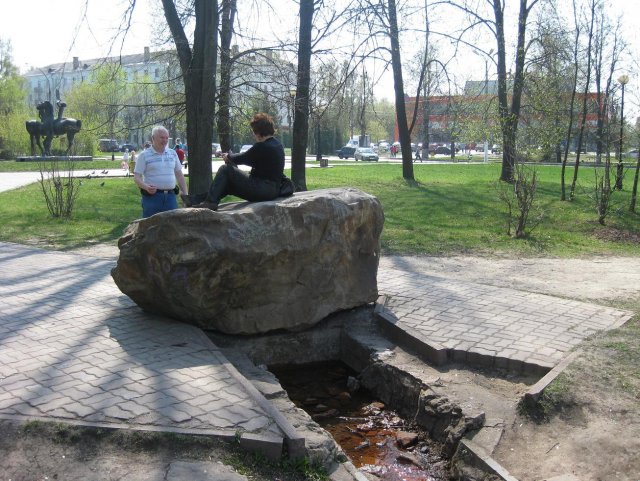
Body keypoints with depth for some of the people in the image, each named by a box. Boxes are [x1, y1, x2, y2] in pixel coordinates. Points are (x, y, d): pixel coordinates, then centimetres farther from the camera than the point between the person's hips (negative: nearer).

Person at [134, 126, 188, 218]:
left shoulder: (173, 153, 13)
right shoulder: (144, 155, -1)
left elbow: (179, 175, 18)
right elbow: (136, 177, -5)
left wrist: (185, 195, 11)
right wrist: (146, 187, -25)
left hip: (170, 196, 4)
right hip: (152, 196, -4)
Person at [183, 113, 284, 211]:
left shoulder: (263, 146, -18)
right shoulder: (277, 144, 12)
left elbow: (242, 158, -8)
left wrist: (228, 156, 13)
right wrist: (232, 157, 20)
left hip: (263, 191, -10)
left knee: (225, 169, -7)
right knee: (227, 184, 17)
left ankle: (210, 202, -6)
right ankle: (196, 199, 17)